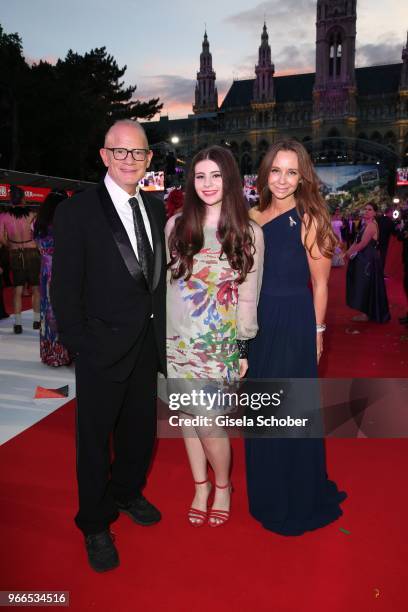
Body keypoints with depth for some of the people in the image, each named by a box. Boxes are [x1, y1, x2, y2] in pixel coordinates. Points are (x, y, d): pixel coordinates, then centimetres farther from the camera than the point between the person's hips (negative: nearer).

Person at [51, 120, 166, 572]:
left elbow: (160, 275, 9)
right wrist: (81, 346, -13)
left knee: (141, 430, 20)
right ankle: (95, 525, 33)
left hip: (148, 344, 5)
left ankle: (127, 494, 47)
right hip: (103, 348, -5)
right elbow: (65, 291, -10)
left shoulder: (156, 208, 6)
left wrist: (161, 331, 4)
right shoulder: (76, 212, -10)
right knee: (95, 439, 11)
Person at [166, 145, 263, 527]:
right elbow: (164, 283, 5)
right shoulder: (176, 226, 2)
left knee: (209, 423, -3)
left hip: (221, 345, -2)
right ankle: (200, 486, 35)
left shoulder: (249, 233, -1)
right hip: (178, 341, 3)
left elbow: (249, 296, 0)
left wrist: (244, 348, 0)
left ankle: (222, 485, 27)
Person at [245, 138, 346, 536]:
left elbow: (319, 282, -5)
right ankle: (265, 491, 40)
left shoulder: (309, 220, -8)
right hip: (256, 323, 5)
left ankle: (296, 501, 32)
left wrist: (316, 332, -4)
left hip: (294, 324, -5)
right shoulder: (254, 217, 5)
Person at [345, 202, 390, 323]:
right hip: (365, 258, 10)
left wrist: (350, 253, -11)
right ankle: (367, 312, 24)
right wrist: (349, 251, -1)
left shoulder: (371, 225, -18)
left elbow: (362, 244, -22)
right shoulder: (365, 224, 13)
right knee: (364, 285, 14)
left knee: (366, 285, -2)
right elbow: (357, 241, 12)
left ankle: (367, 314, 8)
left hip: (369, 259, -10)